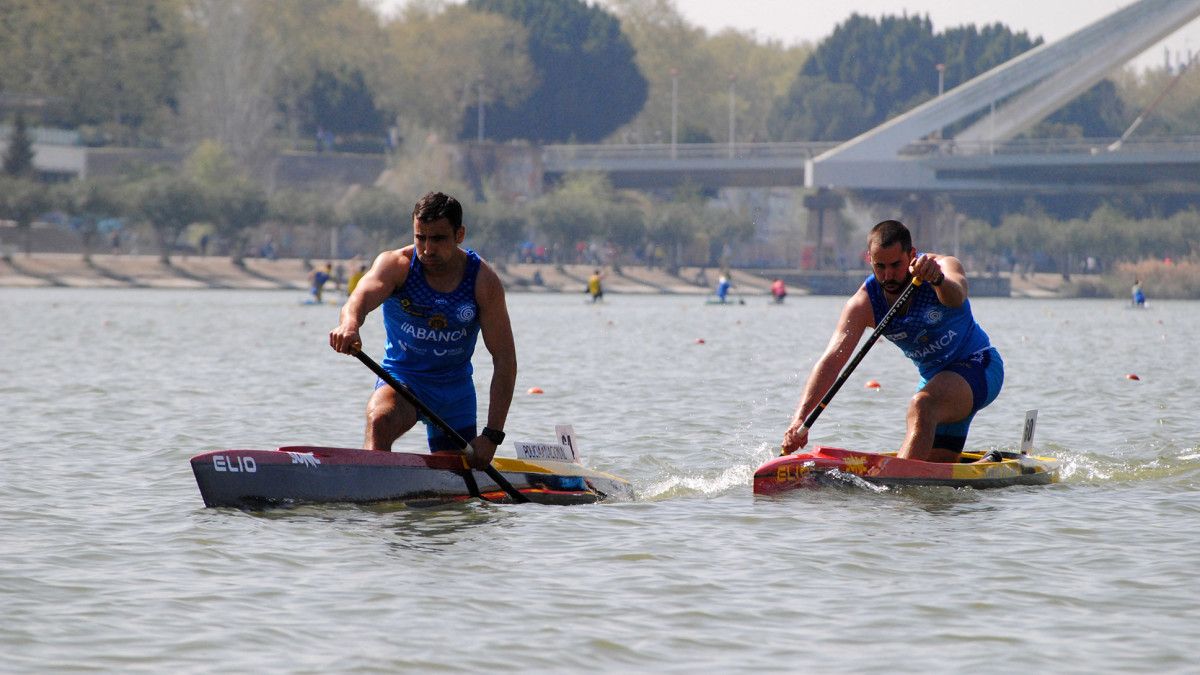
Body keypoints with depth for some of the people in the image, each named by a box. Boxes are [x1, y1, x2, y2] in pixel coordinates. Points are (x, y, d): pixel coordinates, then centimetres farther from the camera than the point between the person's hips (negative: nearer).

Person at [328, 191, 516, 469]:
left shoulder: (483, 280, -14)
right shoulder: (396, 265, -16)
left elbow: (505, 360, -14)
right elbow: (361, 297, -38)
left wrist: (492, 436, -21)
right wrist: (349, 326, -64)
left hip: (456, 386, 2)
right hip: (401, 377, -2)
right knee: (380, 421, -35)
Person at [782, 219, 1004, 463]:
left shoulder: (944, 266, -22)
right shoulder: (864, 304, -15)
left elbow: (956, 299, -46)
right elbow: (831, 360, -23)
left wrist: (938, 280, -71)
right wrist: (801, 418, -35)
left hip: (978, 364, -6)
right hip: (934, 376, 6)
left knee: (921, 406, -34)